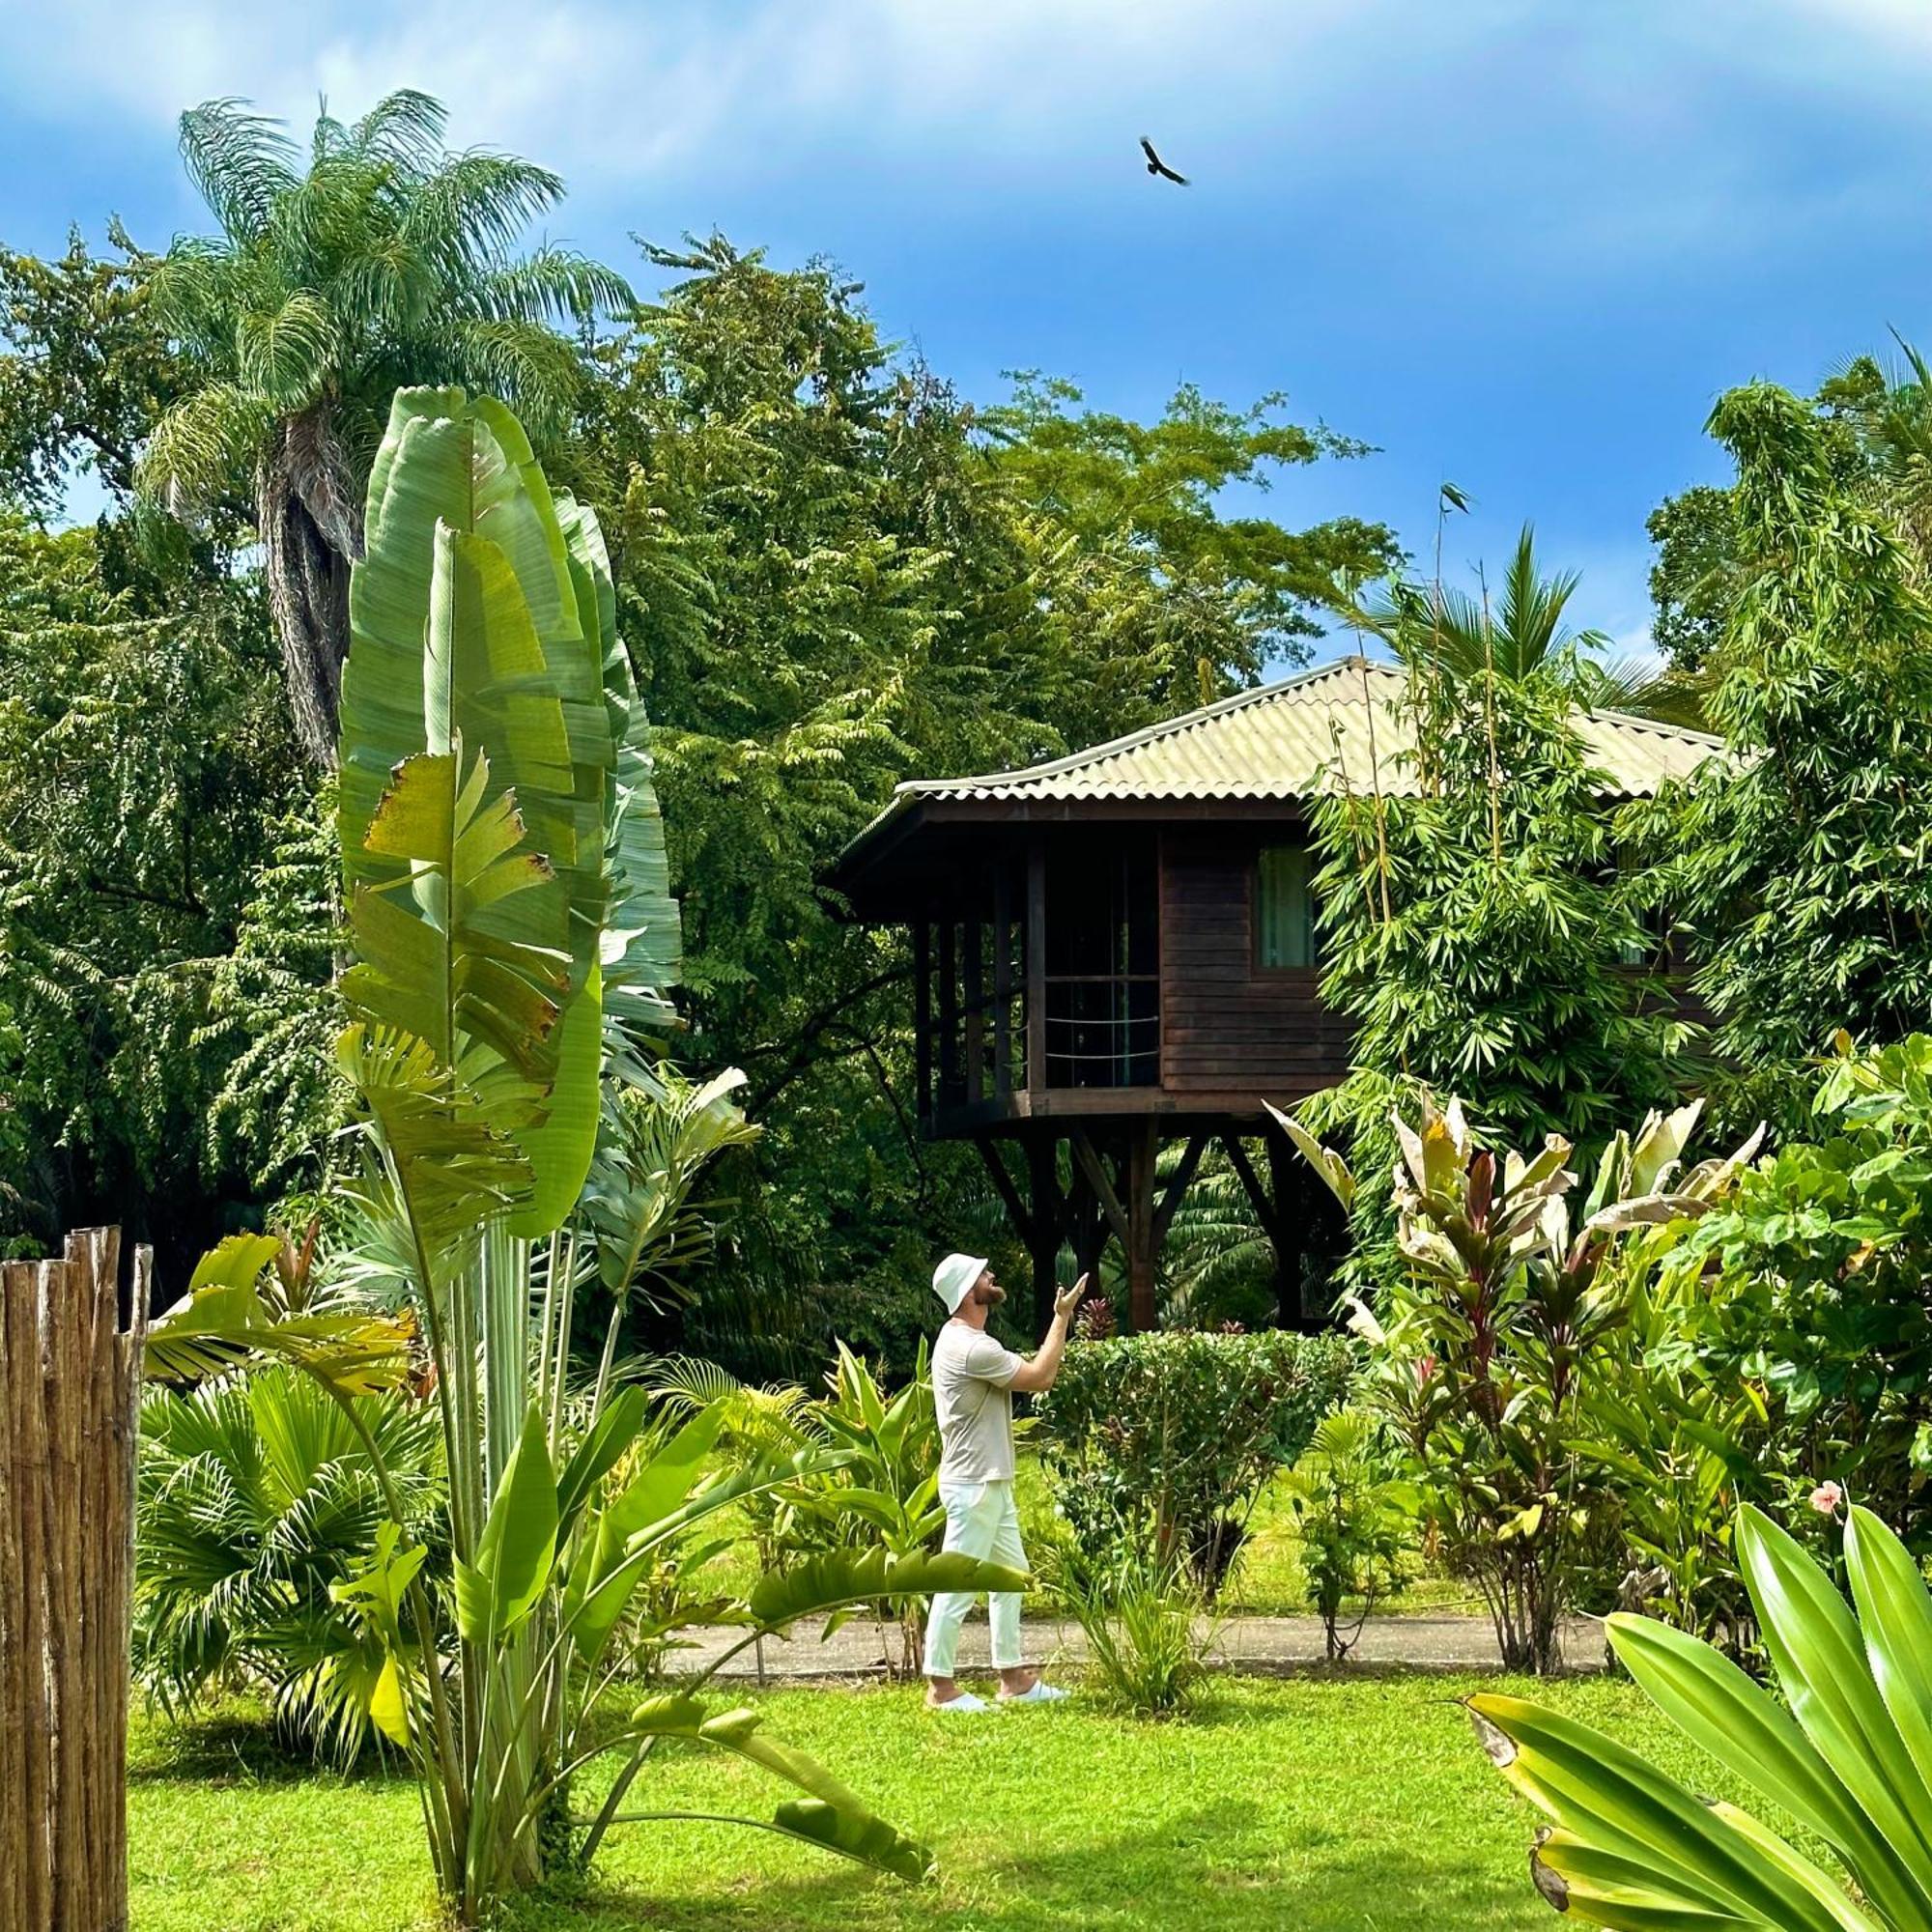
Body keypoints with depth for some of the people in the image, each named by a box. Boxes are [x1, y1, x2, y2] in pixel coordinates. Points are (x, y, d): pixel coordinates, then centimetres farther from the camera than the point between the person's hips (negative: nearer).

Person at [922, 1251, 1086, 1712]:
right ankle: (940, 1685, 2)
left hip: (992, 1484, 11)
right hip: (972, 1486, -11)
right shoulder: (969, 1347, -21)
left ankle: (1012, 1678, 21)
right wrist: (1062, 1317, -9)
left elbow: (1028, 1373, 16)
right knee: (959, 1584, -4)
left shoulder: (966, 1340, 13)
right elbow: (1040, 1377, -17)